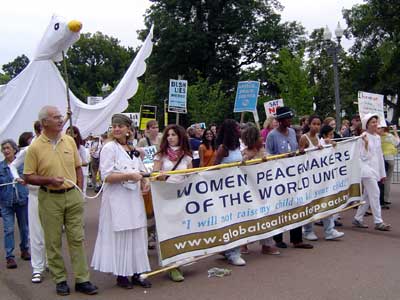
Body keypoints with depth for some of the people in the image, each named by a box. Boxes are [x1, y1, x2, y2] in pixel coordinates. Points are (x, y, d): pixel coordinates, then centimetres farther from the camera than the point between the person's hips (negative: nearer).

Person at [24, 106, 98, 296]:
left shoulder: (69, 141, 5)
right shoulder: (35, 147, -7)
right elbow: (28, 177, -6)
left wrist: (78, 192, 7)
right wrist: (49, 180, -20)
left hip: (72, 196, 3)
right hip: (50, 198, -3)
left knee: (77, 238, 6)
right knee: (53, 242, 6)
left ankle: (82, 280, 13)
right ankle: (60, 279, 20)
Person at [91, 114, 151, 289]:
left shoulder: (134, 149, 12)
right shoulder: (109, 148, -6)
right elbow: (106, 176, -14)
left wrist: (144, 182, 3)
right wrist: (128, 176, -23)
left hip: (134, 197, 6)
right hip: (117, 198, -6)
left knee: (137, 235, 9)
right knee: (120, 236, 1)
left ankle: (136, 273, 19)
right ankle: (121, 275, 13)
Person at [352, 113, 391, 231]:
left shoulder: (377, 137, 13)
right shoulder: (364, 137, -9)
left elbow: (380, 155, 17)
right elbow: (364, 156, -12)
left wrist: (382, 172, 17)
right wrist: (366, 143, -24)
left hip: (375, 170, 8)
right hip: (367, 170, -8)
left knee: (367, 196, 10)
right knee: (375, 194, -11)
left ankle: (358, 219, 18)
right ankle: (378, 222, -7)